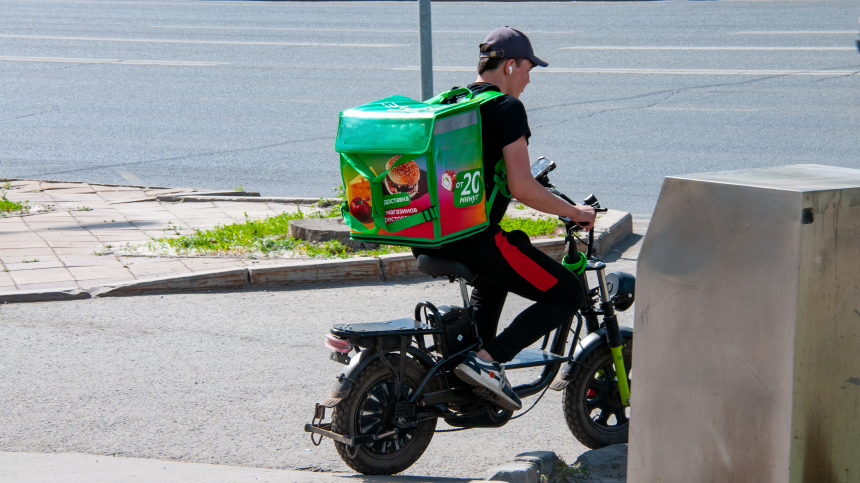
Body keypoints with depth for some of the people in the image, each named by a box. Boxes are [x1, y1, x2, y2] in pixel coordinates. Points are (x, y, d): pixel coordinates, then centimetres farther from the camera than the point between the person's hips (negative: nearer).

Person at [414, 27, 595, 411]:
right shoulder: (507, 108, -9)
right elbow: (522, 189, -16)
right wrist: (574, 212, -2)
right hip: (472, 237, -9)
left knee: (495, 275, 38)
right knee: (567, 295, 0)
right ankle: (487, 360, -13)